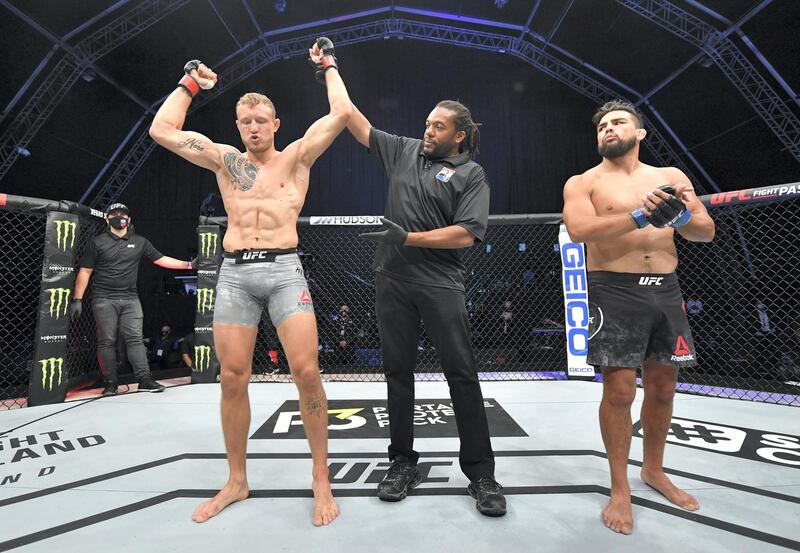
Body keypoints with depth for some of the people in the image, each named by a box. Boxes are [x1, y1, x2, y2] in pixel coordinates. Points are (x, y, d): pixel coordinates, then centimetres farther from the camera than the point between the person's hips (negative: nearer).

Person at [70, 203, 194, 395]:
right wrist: (77, 299, -4)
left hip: (130, 300, 2)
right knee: (107, 341, 1)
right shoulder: (97, 242, 3)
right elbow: (84, 272, 2)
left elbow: (161, 259, 11)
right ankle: (111, 382, 10)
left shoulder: (140, 242, 10)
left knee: (135, 339, -1)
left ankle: (144, 379, -1)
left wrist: (187, 265, 1)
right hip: (104, 300, -2)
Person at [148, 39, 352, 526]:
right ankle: (237, 481, 24)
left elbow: (342, 114, 4)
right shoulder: (225, 160, 17)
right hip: (234, 274, 3)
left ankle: (321, 480, 7)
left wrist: (329, 68, 20)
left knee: (307, 372, -11)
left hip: (284, 271, -3)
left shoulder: (297, 157, 10)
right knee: (232, 379, 4)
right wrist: (190, 84, 23)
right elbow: (162, 130, 14)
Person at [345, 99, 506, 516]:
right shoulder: (404, 151, 17)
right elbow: (358, 126, 22)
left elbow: (466, 234, -8)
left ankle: (480, 471, 13)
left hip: (440, 283, -3)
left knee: (461, 372, -2)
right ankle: (402, 462, 23)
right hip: (392, 280, 4)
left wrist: (407, 238, -12)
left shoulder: (471, 173, 4)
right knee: (398, 370, 8)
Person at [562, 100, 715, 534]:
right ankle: (620, 488, 16)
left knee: (663, 388, 14)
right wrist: (639, 215, -26)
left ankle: (654, 470, 36)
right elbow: (579, 230, -17)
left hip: (666, 290, 5)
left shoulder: (671, 177, 13)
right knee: (619, 392, -3)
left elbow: (706, 233, 7)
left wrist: (683, 217, -15)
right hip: (615, 292, -4)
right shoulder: (583, 183, 2)